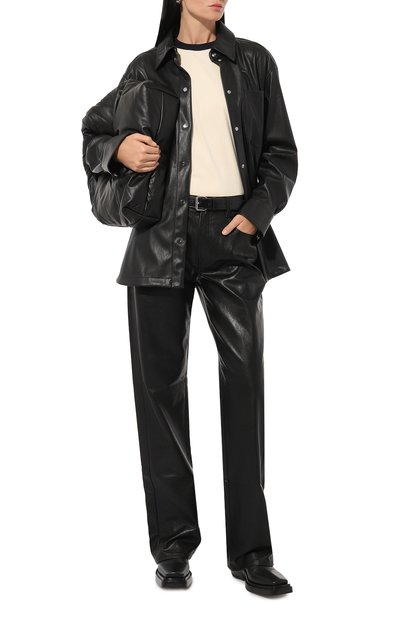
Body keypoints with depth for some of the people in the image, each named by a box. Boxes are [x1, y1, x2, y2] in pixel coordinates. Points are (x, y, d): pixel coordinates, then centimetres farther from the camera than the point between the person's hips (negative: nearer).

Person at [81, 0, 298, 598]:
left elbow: (281, 153, 11)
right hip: (162, 234, 1)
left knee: (244, 382, -6)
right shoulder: (147, 69, 13)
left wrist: (256, 213, -6)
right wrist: (119, 149, -4)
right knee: (161, 385, 0)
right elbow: (92, 134, 20)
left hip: (234, 231, 0)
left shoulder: (253, 61, 13)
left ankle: (251, 552, -1)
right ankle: (174, 545, 10)